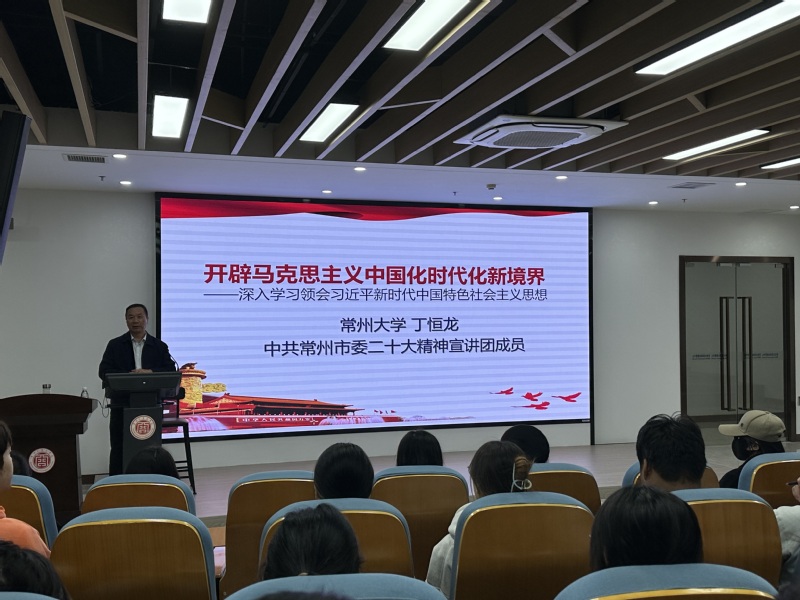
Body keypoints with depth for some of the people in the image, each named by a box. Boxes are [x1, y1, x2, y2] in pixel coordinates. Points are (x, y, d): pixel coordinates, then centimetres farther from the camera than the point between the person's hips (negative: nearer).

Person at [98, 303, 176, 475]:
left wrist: (149, 372, -18)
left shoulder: (159, 346, 8)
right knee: (119, 451, 2)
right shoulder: (115, 345, 7)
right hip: (122, 406, 0)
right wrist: (129, 376, -18)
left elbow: (171, 370, -2)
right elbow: (104, 371, -3)